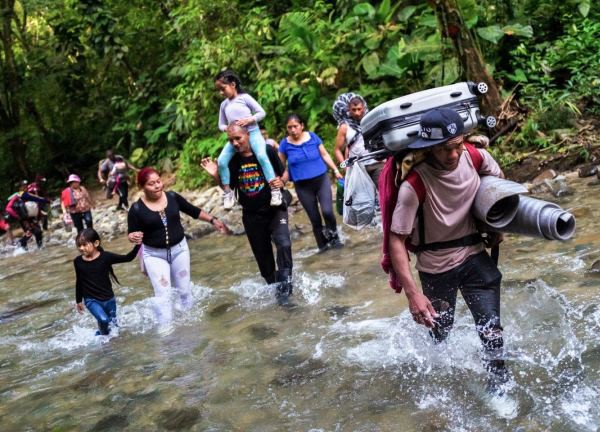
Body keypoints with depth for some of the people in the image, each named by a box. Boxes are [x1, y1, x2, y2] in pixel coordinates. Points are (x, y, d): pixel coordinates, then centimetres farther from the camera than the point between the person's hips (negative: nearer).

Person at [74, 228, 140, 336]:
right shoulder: (78, 261, -6)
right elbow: (79, 282, 7)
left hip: (108, 298, 1)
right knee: (103, 320, -24)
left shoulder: (105, 257, -12)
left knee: (113, 324, 15)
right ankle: (103, 335, 4)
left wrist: (137, 245, -29)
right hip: (91, 300, -1)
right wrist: (78, 301, 13)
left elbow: (128, 258, -13)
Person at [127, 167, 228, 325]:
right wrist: (134, 237, -30)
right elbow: (131, 234, -7)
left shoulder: (172, 197, -6)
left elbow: (193, 211, 6)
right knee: (162, 294, -6)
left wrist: (213, 220, 4)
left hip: (179, 248, 3)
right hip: (154, 254, -3)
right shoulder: (136, 209, -13)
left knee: (184, 290, 14)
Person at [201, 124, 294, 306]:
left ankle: (285, 283, -13)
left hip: (275, 208, -3)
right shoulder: (231, 160, -6)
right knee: (262, 255, 12)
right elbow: (229, 187, 5)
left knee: (283, 244, -25)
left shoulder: (267, 151, -13)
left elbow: (283, 174, 0)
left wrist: (281, 182, -22)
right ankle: (274, 286, 32)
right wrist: (215, 175, -11)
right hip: (251, 215, 3)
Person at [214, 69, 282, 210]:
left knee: (261, 155, -30)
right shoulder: (224, 104, 11)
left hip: (252, 133, -4)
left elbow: (261, 112, -3)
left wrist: (248, 120, -18)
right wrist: (226, 128, -6)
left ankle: (275, 189, -24)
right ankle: (227, 192, 1)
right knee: (221, 161, -15)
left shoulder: (244, 97, -3)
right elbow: (221, 124, 17)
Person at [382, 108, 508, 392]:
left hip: (474, 256, 3)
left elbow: (497, 180, 10)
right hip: (436, 266, -2)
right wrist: (412, 293, -35)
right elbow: (395, 240, -28)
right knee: (440, 331, 17)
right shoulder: (413, 185, -31)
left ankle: (500, 387, 19)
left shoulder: (475, 156, -16)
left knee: (491, 330, -4)